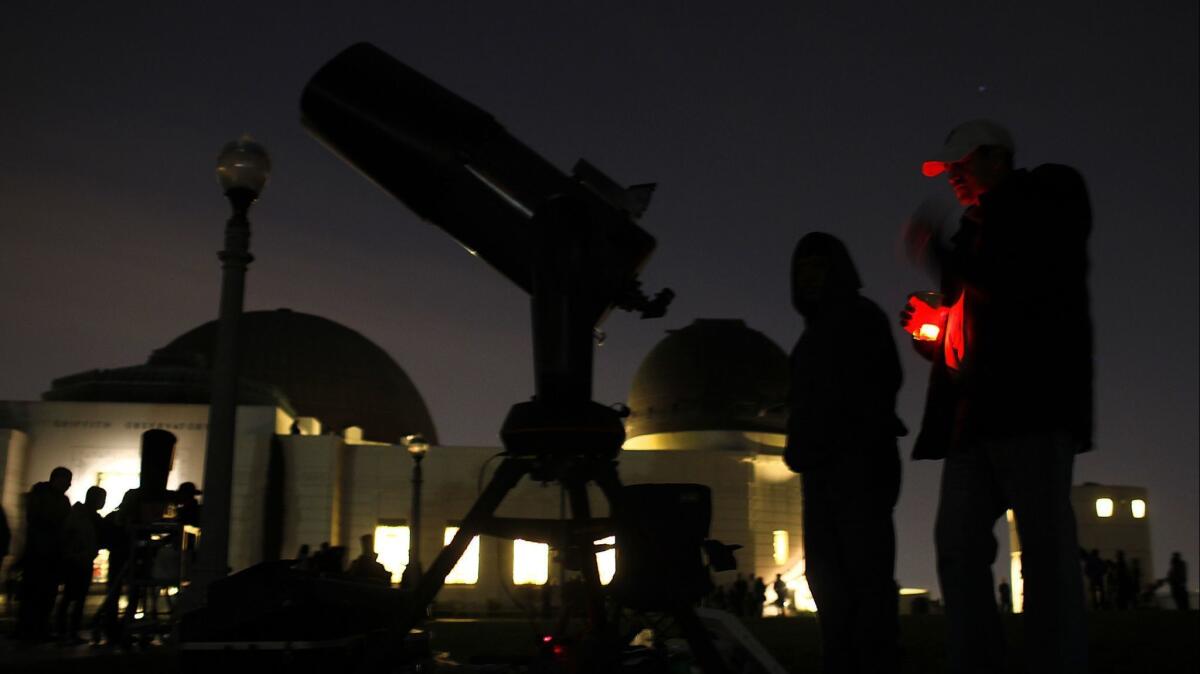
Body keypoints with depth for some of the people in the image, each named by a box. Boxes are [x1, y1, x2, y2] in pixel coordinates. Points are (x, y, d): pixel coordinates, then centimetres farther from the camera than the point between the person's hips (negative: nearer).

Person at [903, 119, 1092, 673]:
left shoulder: (1050, 193, 8)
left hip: (1031, 398, -7)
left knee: (1045, 542, -10)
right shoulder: (978, 227, 28)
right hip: (974, 409, 8)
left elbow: (1031, 279, -10)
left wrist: (938, 254, -5)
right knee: (958, 545, 0)